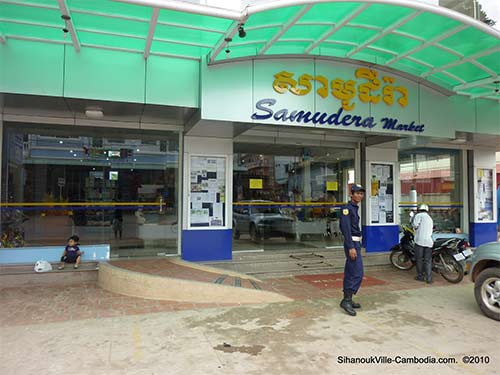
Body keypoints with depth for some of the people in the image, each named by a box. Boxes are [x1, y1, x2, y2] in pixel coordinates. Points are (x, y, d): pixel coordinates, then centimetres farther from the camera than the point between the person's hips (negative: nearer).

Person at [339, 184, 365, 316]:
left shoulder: (355, 208, 16)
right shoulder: (347, 208, -13)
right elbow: (346, 229, -20)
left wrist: (356, 245, 16)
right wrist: (351, 247, -24)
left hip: (355, 243, 10)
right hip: (352, 243, -10)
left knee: (350, 273, 13)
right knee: (357, 273, -11)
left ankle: (348, 299, 20)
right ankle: (346, 300, -7)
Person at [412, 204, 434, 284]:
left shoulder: (419, 215, 1)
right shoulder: (430, 218, 25)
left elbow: (415, 225, -12)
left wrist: (413, 218, 7)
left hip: (420, 240, -6)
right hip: (429, 241, 6)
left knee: (419, 259, 4)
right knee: (428, 261, 5)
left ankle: (420, 276, 11)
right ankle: (429, 278, 0)